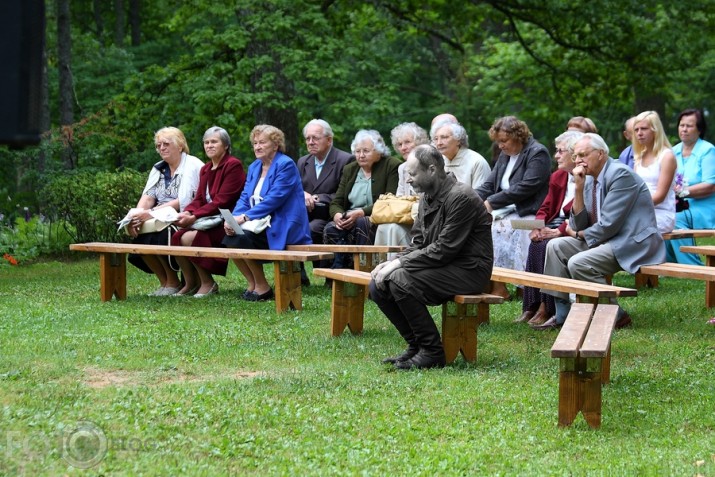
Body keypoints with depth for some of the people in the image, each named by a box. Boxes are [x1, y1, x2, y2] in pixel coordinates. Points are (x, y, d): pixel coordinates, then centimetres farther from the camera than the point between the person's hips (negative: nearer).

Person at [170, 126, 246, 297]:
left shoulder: (233, 166, -9)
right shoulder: (206, 169, 18)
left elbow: (222, 201, -17)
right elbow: (199, 199, 11)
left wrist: (194, 217, -22)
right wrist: (187, 213, -12)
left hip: (225, 223, -8)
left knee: (189, 238, -26)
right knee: (176, 237, -14)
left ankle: (208, 283, -9)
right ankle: (190, 283, 0)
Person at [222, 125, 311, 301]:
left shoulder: (286, 165, -9)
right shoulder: (254, 167, 16)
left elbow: (274, 199, -19)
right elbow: (244, 198, 11)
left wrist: (245, 217, -25)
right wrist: (234, 218, -11)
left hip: (281, 229, -8)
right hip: (259, 224, 8)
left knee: (243, 237, -28)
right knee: (230, 236, -17)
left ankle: (262, 288, -13)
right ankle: (252, 283, -3)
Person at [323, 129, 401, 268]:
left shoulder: (392, 166, 1)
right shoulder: (349, 169, 19)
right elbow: (336, 202, 13)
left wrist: (361, 213, -21)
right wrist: (337, 215, -12)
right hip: (349, 221, 4)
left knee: (361, 224, -37)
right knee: (330, 229, -27)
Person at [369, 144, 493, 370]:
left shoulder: (461, 197, -19)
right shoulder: (428, 197, 10)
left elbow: (443, 250, -23)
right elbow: (418, 244, 14)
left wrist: (400, 264, -20)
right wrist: (392, 262, -5)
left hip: (468, 269, -9)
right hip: (442, 266, 9)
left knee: (400, 281, -28)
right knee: (378, 285, -5)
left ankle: (432, 352, -15)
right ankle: (416, 345, 6)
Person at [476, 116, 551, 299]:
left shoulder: (538, 153, -7)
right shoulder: (505, 155, 19)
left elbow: (526, 187, -18)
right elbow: (489, 185, 15)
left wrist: (491, 203, -20)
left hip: (526, 214, -8)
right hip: (505, 211, 8)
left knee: (495, 229, -30)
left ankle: (499, 288, -22)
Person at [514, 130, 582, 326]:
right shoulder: (557, 177, 16)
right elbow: (545, 208, 15)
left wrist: (560, 231, -24)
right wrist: (537, 227, -5)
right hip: (556, 227, 7)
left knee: (549, 246, -30)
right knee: (536, 244, -22)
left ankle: (547, 308, -27)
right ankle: (532, 306, -25)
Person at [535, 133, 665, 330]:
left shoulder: (621, 174, -16)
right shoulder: (589, 180, 10)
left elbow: (609, 224, -21)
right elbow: (579, 225, 7)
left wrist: (582, 234, -3)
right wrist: (579, 188, -3)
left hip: (634, 243, -9)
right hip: (607, 240, 9)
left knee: (578, 263, -25)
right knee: (556, 246, 0)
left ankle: (616, 316, -10)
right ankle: (562, 313, 2)